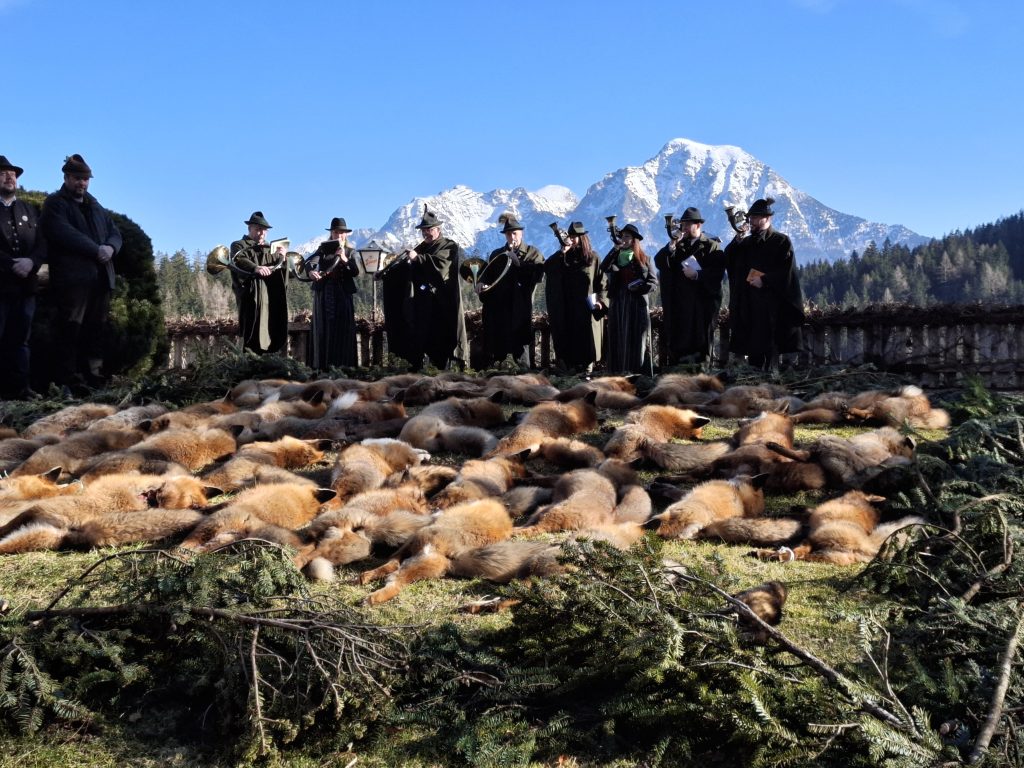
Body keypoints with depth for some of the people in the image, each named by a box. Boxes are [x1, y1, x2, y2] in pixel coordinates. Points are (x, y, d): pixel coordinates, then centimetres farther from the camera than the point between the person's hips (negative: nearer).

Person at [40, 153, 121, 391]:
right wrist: (96, 249, -15)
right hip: (72, 276, -6)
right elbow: (64, 233, -11)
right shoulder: (55, 203, 5)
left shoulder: (96, 207, 25)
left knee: (96, 330, 5)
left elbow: (114, 232, 18)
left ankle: (94, 378, 9)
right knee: (70, 329, -9)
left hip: (101, 276, 6)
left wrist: (110, 247, -5)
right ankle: (68, 383, -8)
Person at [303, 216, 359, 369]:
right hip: (324, 294, 0)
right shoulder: (323, 248, 8)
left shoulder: (350, 251, 11)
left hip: (343, 295, 1)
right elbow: (310, 261, -10)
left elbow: (355, 271, -3)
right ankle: (321, 367, -1)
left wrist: (344, 259, -19)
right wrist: (311, 271, -32)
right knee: (323, 330, -3)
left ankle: (342, 366, -2)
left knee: (342, 331, -4)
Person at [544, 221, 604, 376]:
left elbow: (601, 281, 4)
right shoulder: (563, 258, 10)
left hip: (587, 309, -2)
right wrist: (563, 250, -12)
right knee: (569, 340, -1)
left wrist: (600, 301, -9)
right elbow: (547, 268, -8)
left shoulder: (592, 258, 5)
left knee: (587, 342, -4)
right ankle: (570, 368, 2)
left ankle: (587, 369, 0)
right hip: (567, 310, 2)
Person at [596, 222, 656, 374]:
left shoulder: (643, 259, 7)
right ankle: (618, 373, -1)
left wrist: (639, 288, -12)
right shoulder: (615, 257, 12)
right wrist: (615, 249, -10)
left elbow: (653, 281, 5)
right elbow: (604, 268, -8)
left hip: (637, 303, -2)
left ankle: (640, 372, -2)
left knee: (637, 339, -4)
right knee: (618, 340, -1)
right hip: (618, 303, 2)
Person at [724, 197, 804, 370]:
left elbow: (786, 271, -9)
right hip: (748, 305, 5)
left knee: (768, 345, -7)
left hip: (771, 303, -5)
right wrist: (737, 238, -4)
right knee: (752, 349, 4)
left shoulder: (781, 241, 0)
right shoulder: (746, 242, 17)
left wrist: (764, 281, -15)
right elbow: (727, 261, 6)